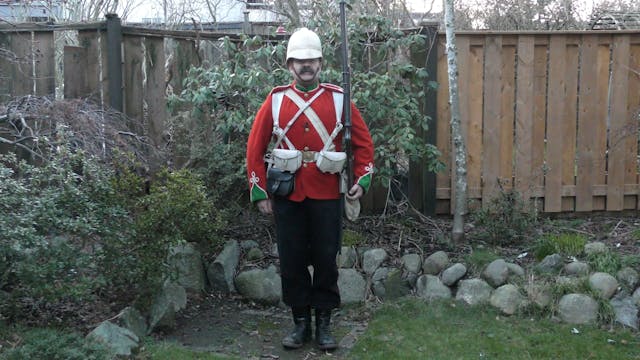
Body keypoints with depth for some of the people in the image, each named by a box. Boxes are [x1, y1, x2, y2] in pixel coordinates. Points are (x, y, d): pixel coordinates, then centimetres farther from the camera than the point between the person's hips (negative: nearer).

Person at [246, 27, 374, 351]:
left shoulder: (338, 99, 1)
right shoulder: (275, 100, 1)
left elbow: (363, 141, 7)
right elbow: (255, 147, 3)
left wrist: (362, 179, -3)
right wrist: (259, 191, -1)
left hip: (326, 194, 0)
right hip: (287, 194, 1)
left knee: (326, 260, 5)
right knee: (292, 260, 7)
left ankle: (324, 324, 18)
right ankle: (300, 322, 21)